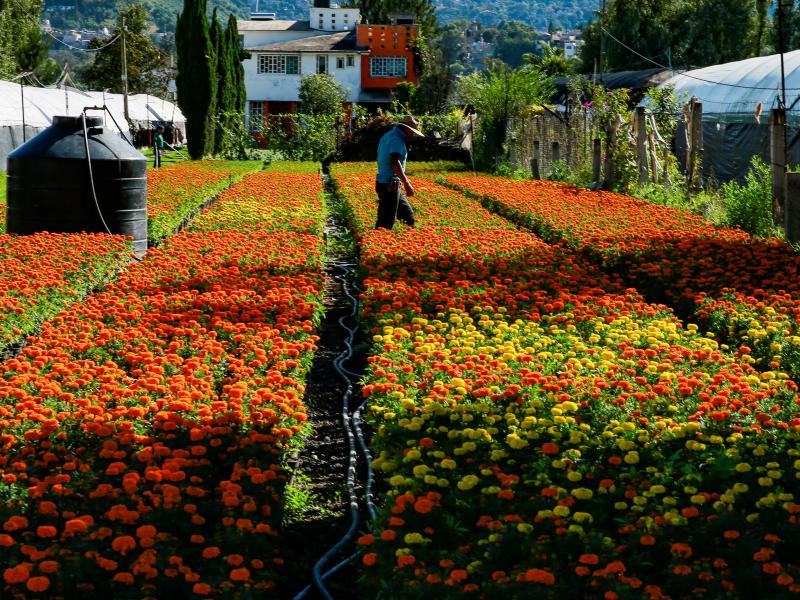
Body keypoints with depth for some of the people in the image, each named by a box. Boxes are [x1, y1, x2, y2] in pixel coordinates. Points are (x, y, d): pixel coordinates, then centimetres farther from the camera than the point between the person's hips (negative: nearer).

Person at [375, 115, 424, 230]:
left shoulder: (388, 136, 15)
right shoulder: (397, 139, -16)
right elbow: (395, 162, -29)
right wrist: (407, 183, -31)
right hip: (389, 186, -10)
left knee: (408, 214, 16)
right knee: (386, 223, -6)